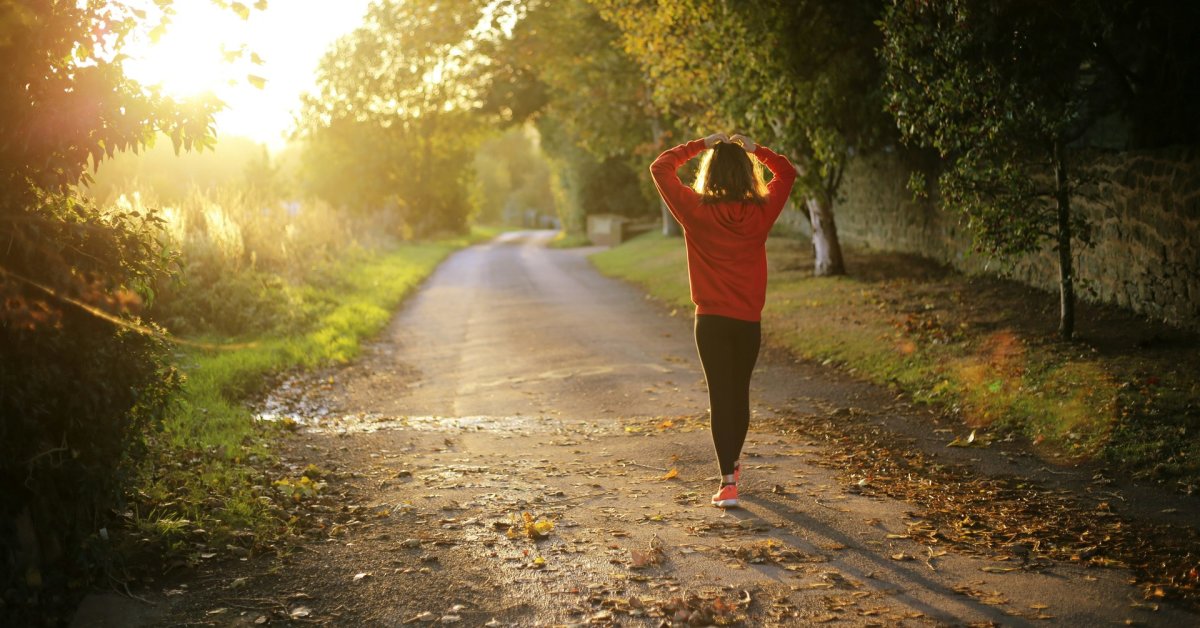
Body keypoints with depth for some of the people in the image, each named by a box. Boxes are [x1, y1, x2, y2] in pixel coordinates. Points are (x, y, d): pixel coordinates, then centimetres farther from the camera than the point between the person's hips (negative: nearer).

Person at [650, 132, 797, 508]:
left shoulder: (696, 210, -10)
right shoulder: (761, 212, -4)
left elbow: (660, 168, 1)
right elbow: (786, 173, 14)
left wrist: (700, 145, 4)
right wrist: (754, 149, 10)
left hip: (711, 320, -2)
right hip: (749, 320, 2)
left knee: (720, 396, -1)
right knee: (740, 393, 18)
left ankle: (728, 483, -9)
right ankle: (732, 464, 36)